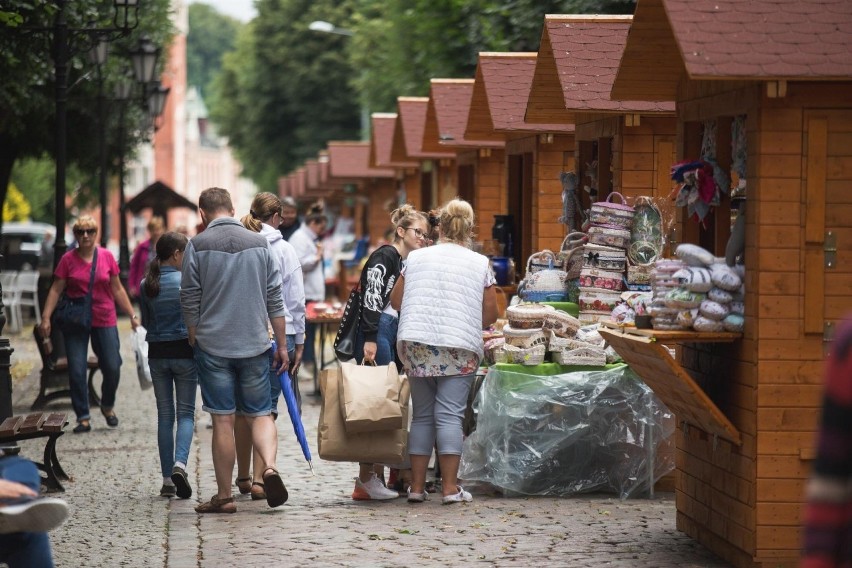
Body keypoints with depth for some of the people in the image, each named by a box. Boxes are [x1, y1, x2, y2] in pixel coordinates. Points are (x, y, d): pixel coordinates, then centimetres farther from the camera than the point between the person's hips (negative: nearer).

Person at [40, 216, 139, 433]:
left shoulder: (107, 257, 2)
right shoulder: (68, 259, -1)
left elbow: (117, 289, 9)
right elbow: (56, 290, 0)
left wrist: (132, 315, 7)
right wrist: (46, 318, -8)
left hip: (104, 320, 1)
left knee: (112, 368, -2)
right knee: (76, 371, -3)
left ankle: (108, 406, 25)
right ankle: (83, 418, 7)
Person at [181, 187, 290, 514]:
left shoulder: (198, 245, -3)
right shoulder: (259, 244, 5)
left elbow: (190, 300, -2)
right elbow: (275, 300, 6)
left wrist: (194, 339, 13)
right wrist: (282, 346, 12)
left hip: (212, 344, -2)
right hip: (255, 344, 2)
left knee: (222, 420, 2)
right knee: (260, 414, 10)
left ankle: (224, 496, 7)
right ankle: (269, 466, -17)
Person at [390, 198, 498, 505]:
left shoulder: (416, 258, 8)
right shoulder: (480, 264, 3)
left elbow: (396, 301, 14)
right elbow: (490, 315, 5)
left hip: (416, 344, 2)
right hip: (459, 348, -2)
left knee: (422, 415, 9)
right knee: (450, 415, -4)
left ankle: (417, 486, 9)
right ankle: (450, 487, -7)